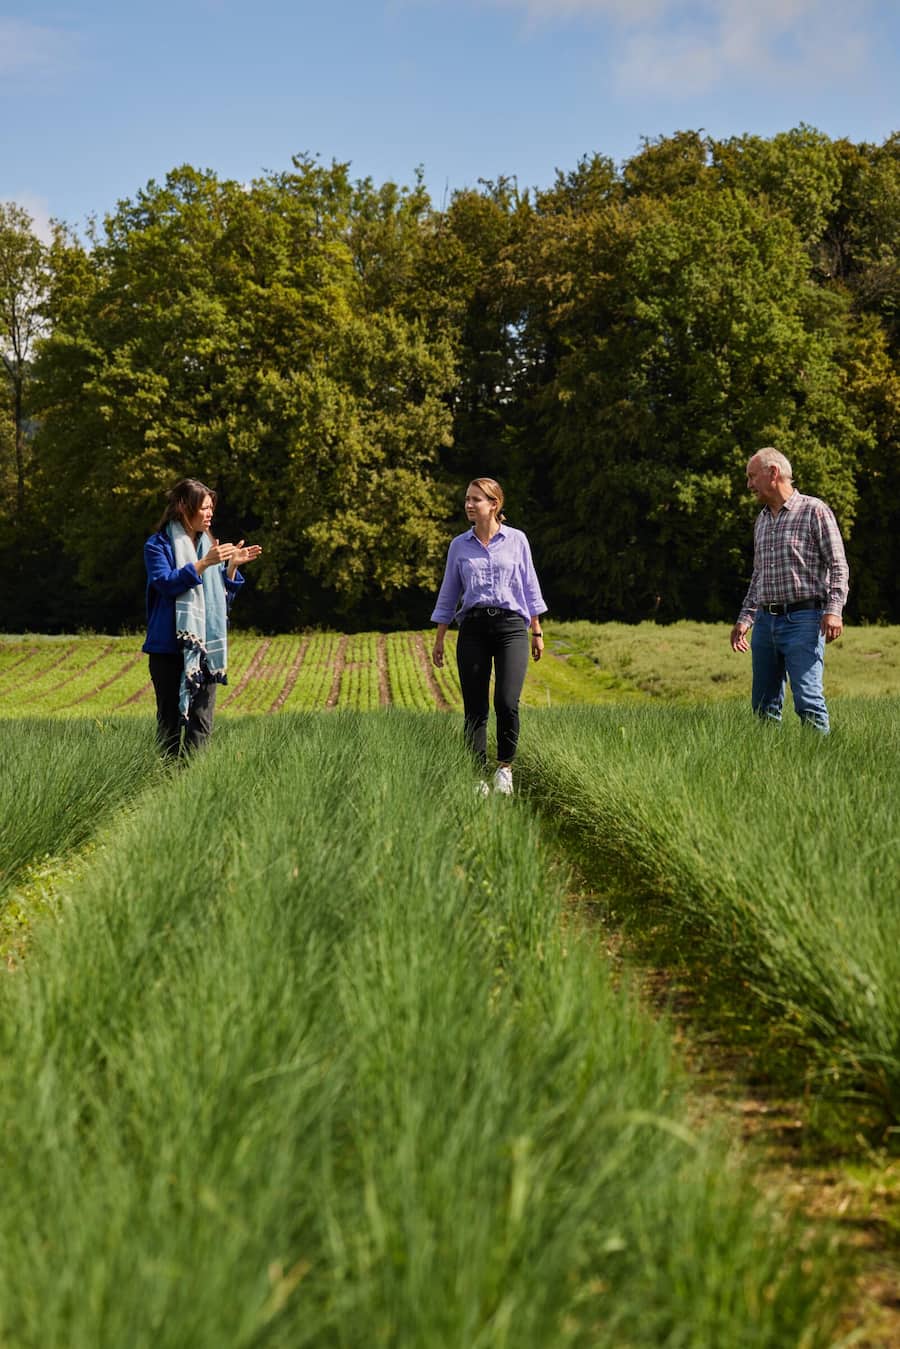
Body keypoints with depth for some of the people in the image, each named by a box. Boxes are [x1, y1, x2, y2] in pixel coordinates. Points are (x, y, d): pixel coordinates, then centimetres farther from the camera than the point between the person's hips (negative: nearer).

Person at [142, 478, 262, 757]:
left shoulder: (208, 544, 14)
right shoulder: (159, 544, -2)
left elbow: (223, 598, 16)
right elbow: (166, 583, -18)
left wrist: (232, 566, 0)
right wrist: (204, 563, -24)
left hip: (205, 647, 5)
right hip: (170, 647, -5)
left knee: (202, 720, 1)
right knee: (170, 718, 1)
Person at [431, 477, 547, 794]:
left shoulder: (516, 540, 5)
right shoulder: (459, 545, 9)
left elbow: (529, 587, 10)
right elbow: (448, 595, 14)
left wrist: (537, 632, 9)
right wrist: (439, 640, 11)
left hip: (510, 625, -2)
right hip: (473, 628, 2)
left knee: (506, 703, -14)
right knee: (475, 709, -1)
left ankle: (505, 766, 8)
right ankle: (479, 776, 7)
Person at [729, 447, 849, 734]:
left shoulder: (814, 510, -2)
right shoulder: (762, 519, 19)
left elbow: (838, 566, -6)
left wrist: (833, 610, -18)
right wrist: (745, 619, 18)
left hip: (802, 619, -7)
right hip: (765, 621, 7)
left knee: (807, 699, -15)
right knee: (763, 706, 5)